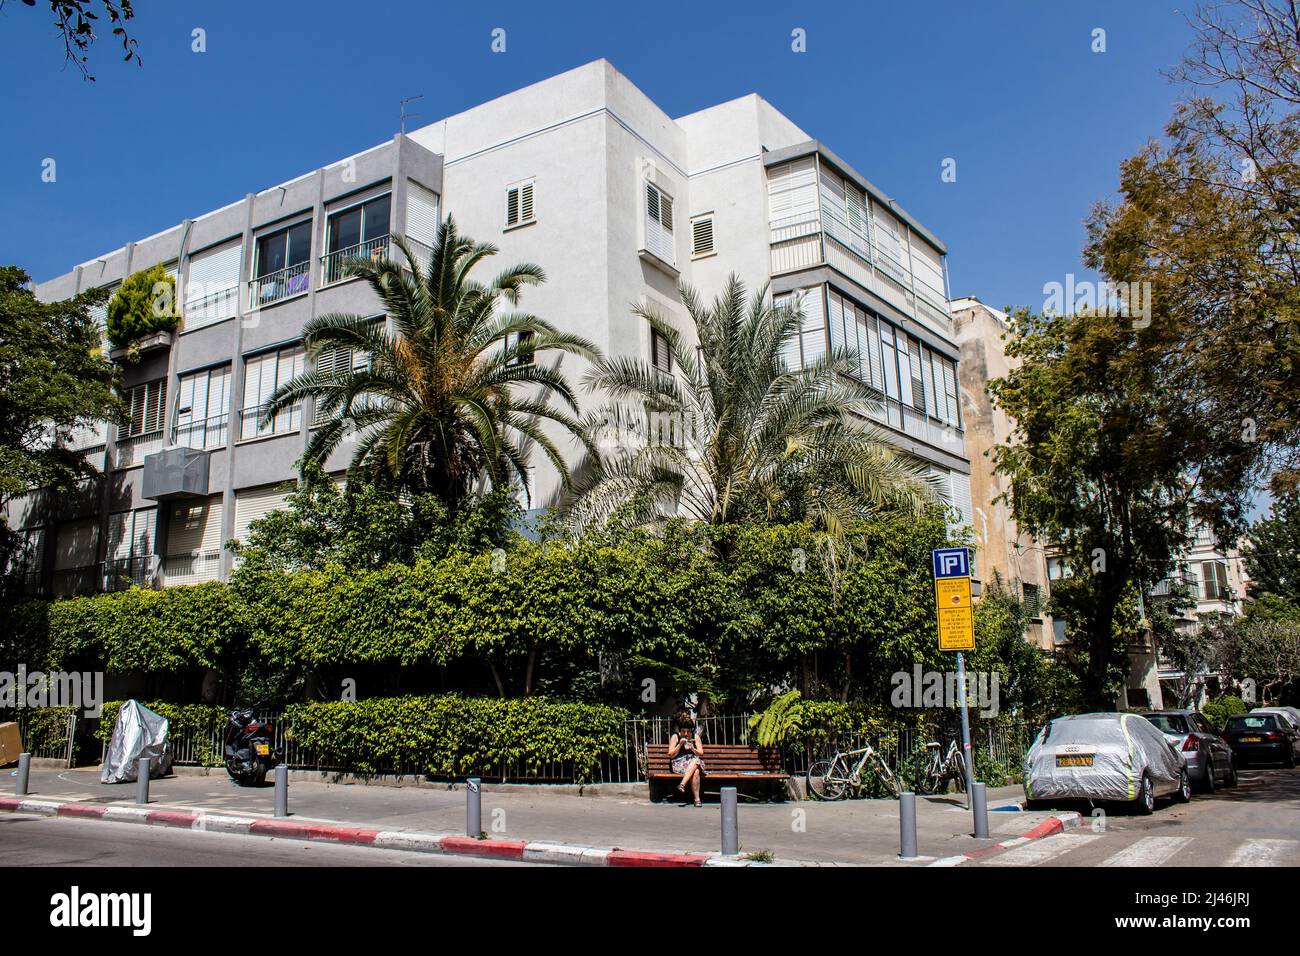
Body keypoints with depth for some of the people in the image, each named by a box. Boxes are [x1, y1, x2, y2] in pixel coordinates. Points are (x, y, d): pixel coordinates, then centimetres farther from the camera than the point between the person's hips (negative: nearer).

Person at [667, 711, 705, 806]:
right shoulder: (675, 737, 5)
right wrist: (680, 744, -13)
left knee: (695, 761, -38)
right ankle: (697, 798, -36)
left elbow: (701, 754, 5)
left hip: (695, 762, 2)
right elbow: (671, 755, -1)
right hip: (679, 764, -2)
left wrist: (692, 748, -15)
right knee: (695, 772, -35)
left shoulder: (695, 737, 10)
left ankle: (682, 784, -43)